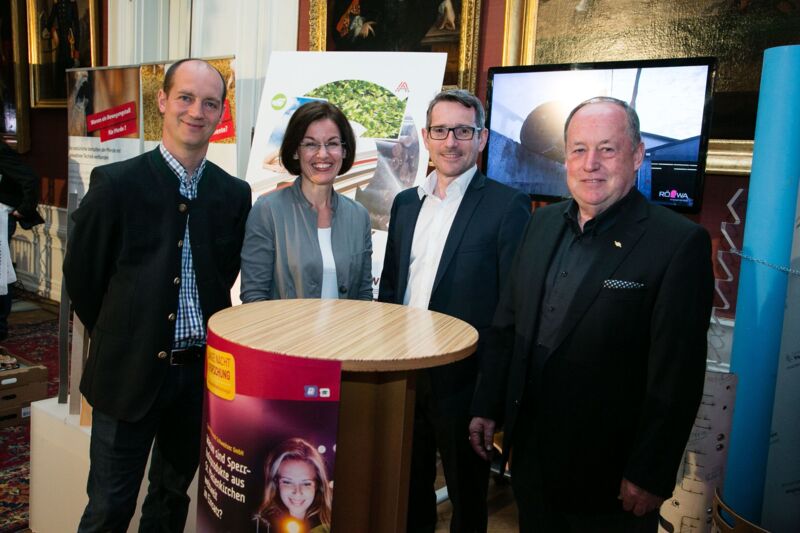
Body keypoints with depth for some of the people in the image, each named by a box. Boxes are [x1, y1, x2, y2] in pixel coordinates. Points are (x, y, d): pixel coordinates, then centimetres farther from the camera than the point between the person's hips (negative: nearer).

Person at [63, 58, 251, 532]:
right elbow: (81, 272, -1)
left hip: (202, 370, 3)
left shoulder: (235, 194, 1)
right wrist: (118, 337, 6)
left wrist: (204, 337, 8)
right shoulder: (116, 183, -9)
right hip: (130, 370, -3)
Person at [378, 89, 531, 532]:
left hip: (463, 379, -5)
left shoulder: (506, 206, -11)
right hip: (403, 374, 5)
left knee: (467, 497, 15)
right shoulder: (405, 202, 8)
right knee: (408, 492, 22)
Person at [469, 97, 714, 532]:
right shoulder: (543, 224, 4)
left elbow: (677, 377, -15)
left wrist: (650, 476, -13)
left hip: (608, 471, -5)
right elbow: (507, 327, 10)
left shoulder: (680, 243, -15)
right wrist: (488, 407, 10)